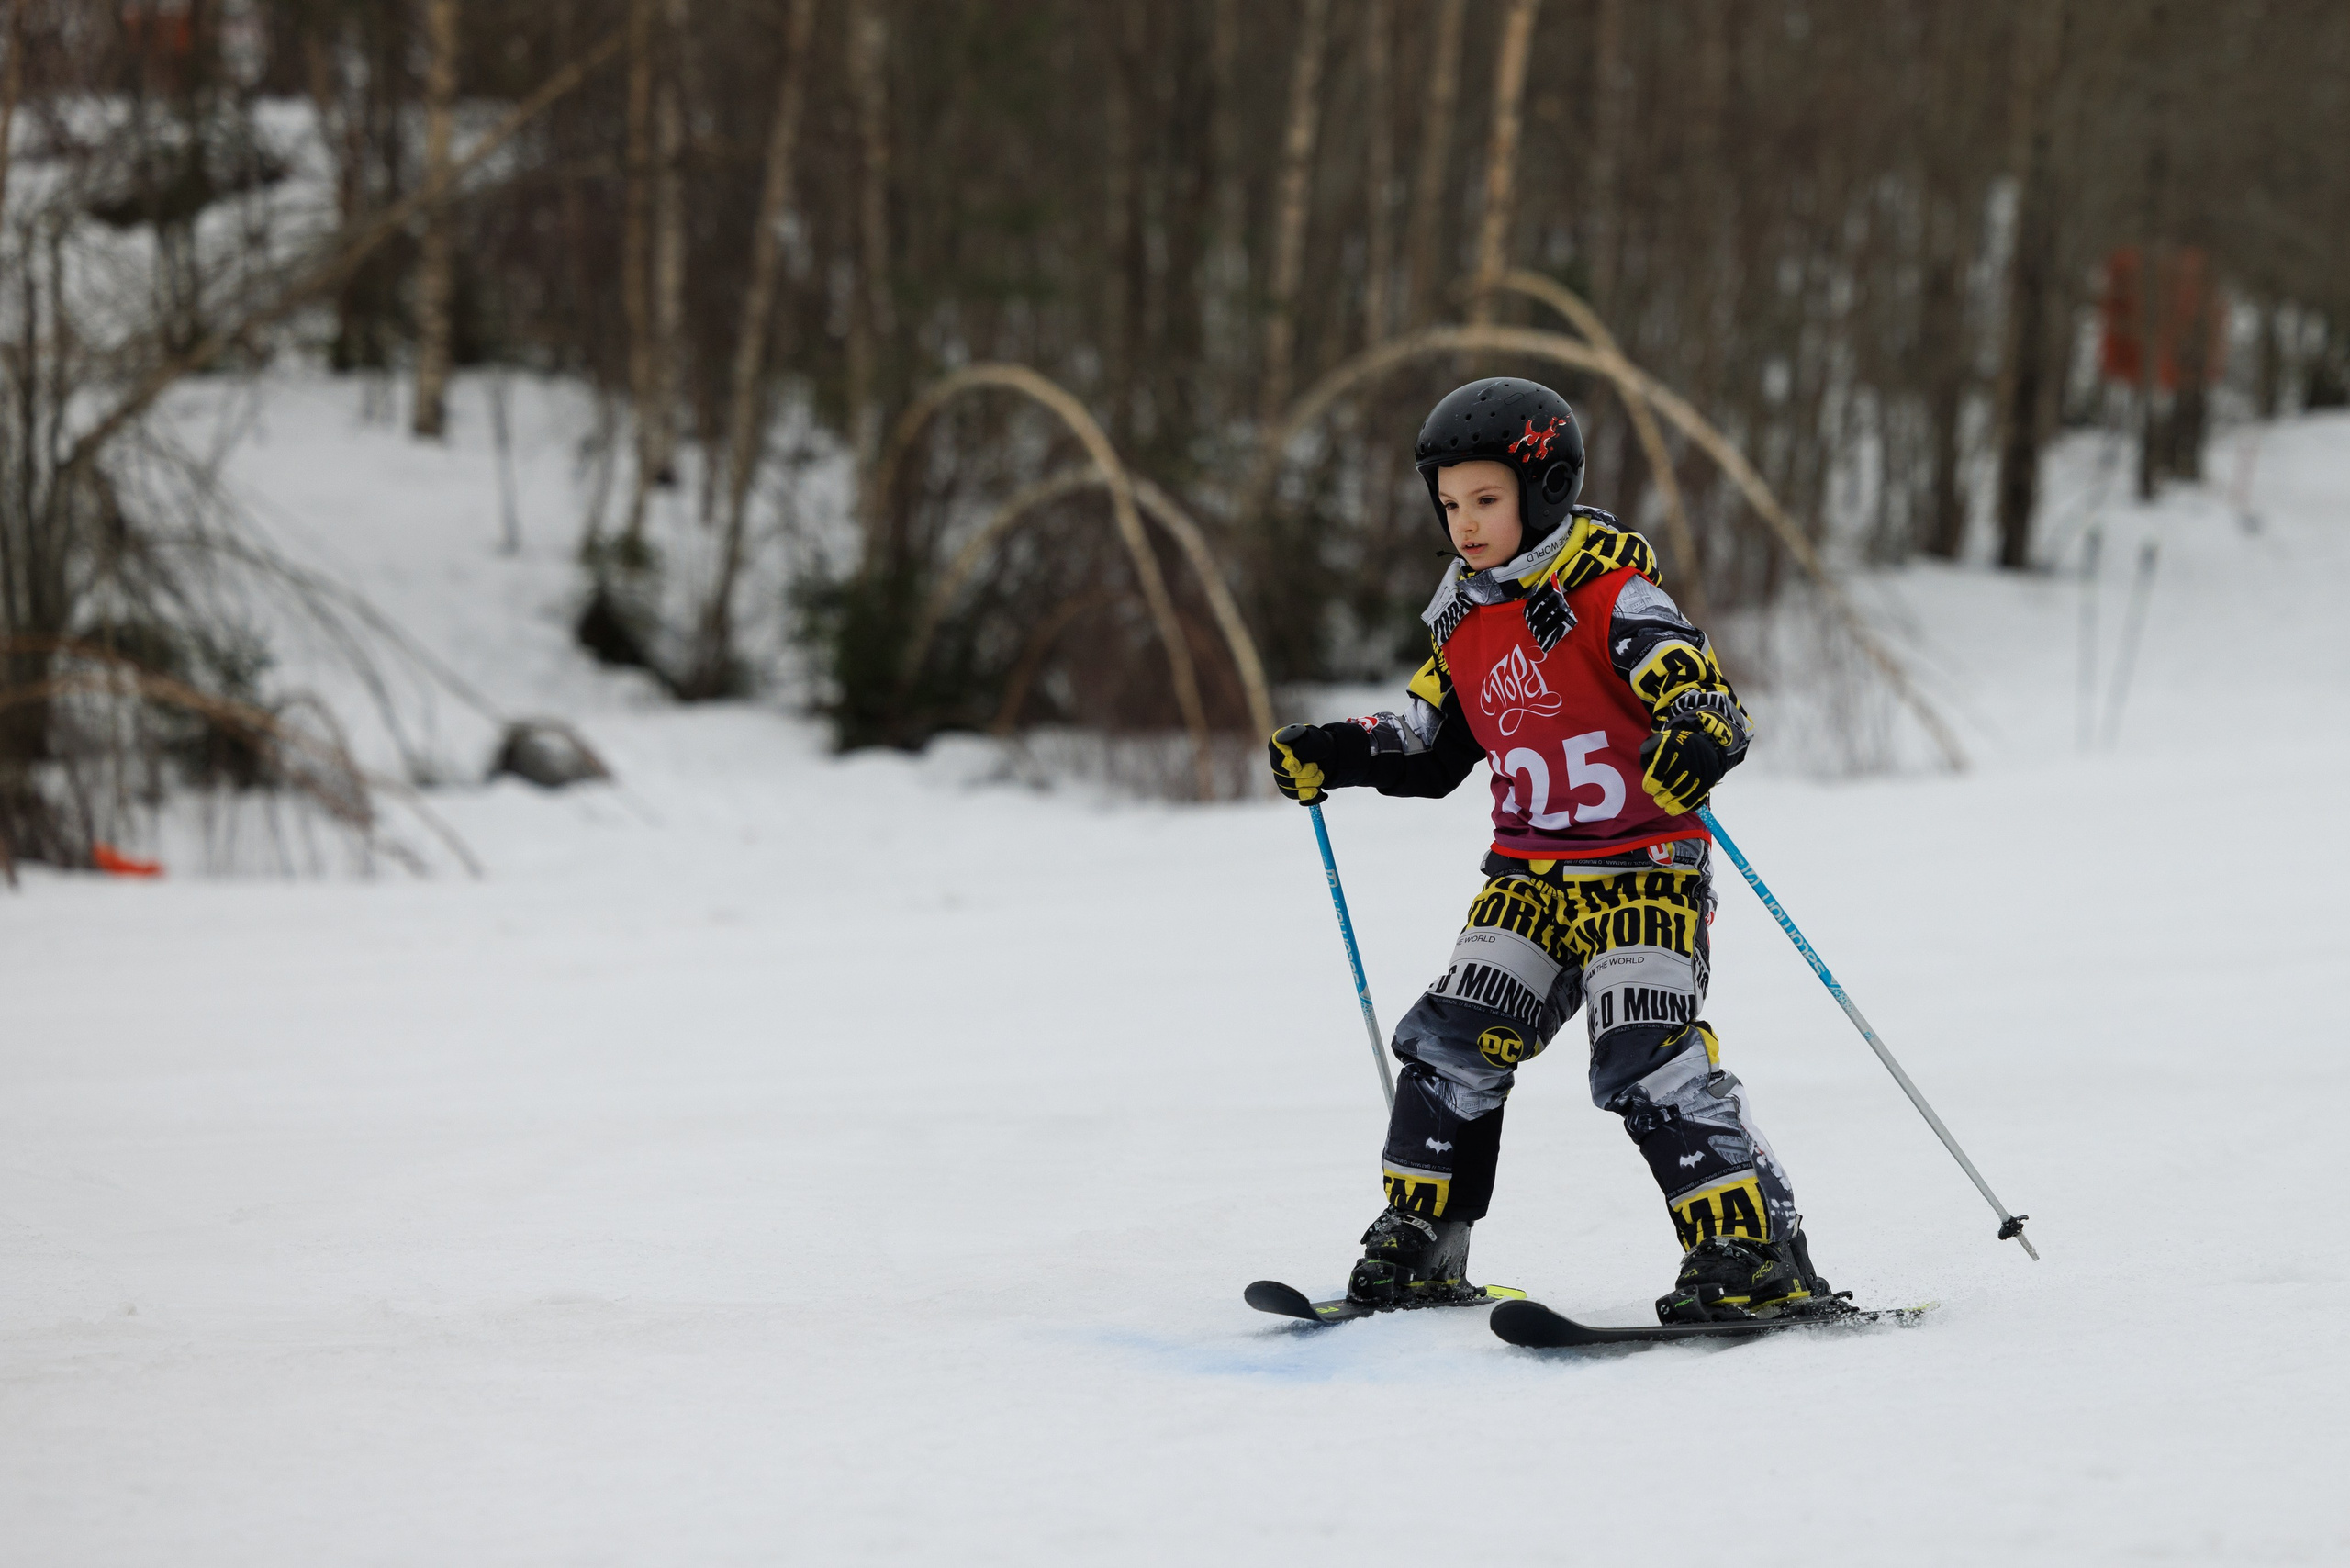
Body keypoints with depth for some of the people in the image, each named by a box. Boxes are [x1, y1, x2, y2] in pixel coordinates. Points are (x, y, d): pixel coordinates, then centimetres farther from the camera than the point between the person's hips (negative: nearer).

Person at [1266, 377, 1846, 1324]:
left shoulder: (1613, 597, -14)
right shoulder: (1464, 617, 8)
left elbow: (1711, 701, -23)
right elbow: (1431, 746, 19)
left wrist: (1698, 745, -46)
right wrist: (1333, 756, 5)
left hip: (1644, 868, -7)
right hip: (1529, 878, 7)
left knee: (1648, 1058, -19)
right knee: (1455, 1039, -2)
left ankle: (1759, 1257, -17)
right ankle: (1416, 1247, 10)